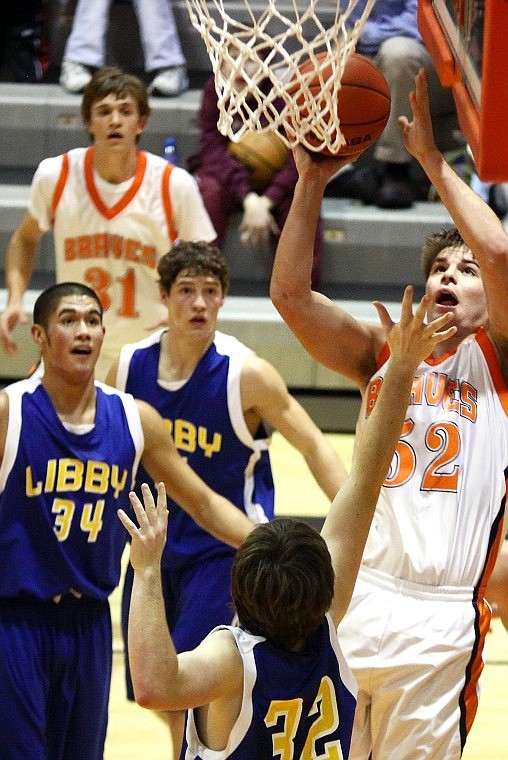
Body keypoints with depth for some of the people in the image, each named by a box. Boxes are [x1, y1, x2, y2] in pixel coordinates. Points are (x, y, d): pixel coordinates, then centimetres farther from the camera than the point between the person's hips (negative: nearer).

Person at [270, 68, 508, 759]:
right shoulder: (384, 356, 15)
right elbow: (289, 294, 3)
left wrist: (434, 161, -7)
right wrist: (311, 182, -2)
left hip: (439, 620, -3)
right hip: (353, 601, 3)